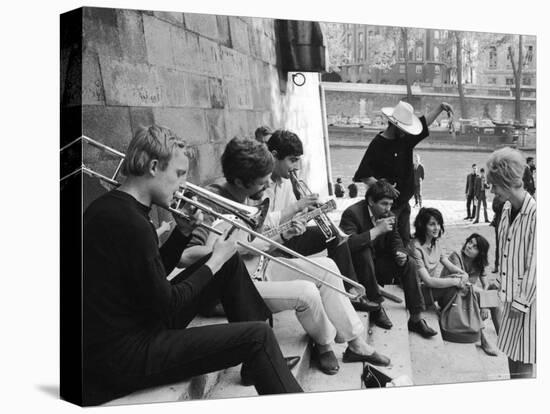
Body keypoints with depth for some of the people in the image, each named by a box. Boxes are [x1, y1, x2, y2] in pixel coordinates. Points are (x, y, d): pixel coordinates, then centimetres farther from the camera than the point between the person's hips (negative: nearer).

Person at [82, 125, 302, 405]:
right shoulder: (129, 222, -24)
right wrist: (214, 262, -7)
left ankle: (259, 364, 22)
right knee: (257, 335, -16)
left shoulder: (108, 206, 7)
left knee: (230, 262, 13)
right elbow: (167, 306, -19)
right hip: (121, 357, -10)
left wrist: (182, 232, 6)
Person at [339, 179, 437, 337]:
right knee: (364, 250, -35)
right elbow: (348, 243, -38)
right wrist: (377, 231, -37)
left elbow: (395, 240, 9)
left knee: (409, 263, -12)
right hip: (356, 268, -6)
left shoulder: (388, 215, 0)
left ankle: (416, 318, -10)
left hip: (377, 263, 6)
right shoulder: (352, 213, -22)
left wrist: (401, 253, -15)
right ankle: (377, 308, -25)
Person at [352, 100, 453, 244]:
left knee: (405, 240, 13)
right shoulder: (377, 145, -17)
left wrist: (440, 107, 11)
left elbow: (425, 122, 18)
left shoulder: (405, 138, 4)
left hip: (403, 202, 8)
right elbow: (363, 175, -18)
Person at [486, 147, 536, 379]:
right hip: (512, 293, 8)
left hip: (528, 297, -8)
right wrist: (500, 279, 11)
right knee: (511, 353, 16)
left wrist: (522, 302, -14)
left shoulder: (535, 215, -21)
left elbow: (534, 264, -19)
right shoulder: (507, 208, 4)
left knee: (523, 364, -1)